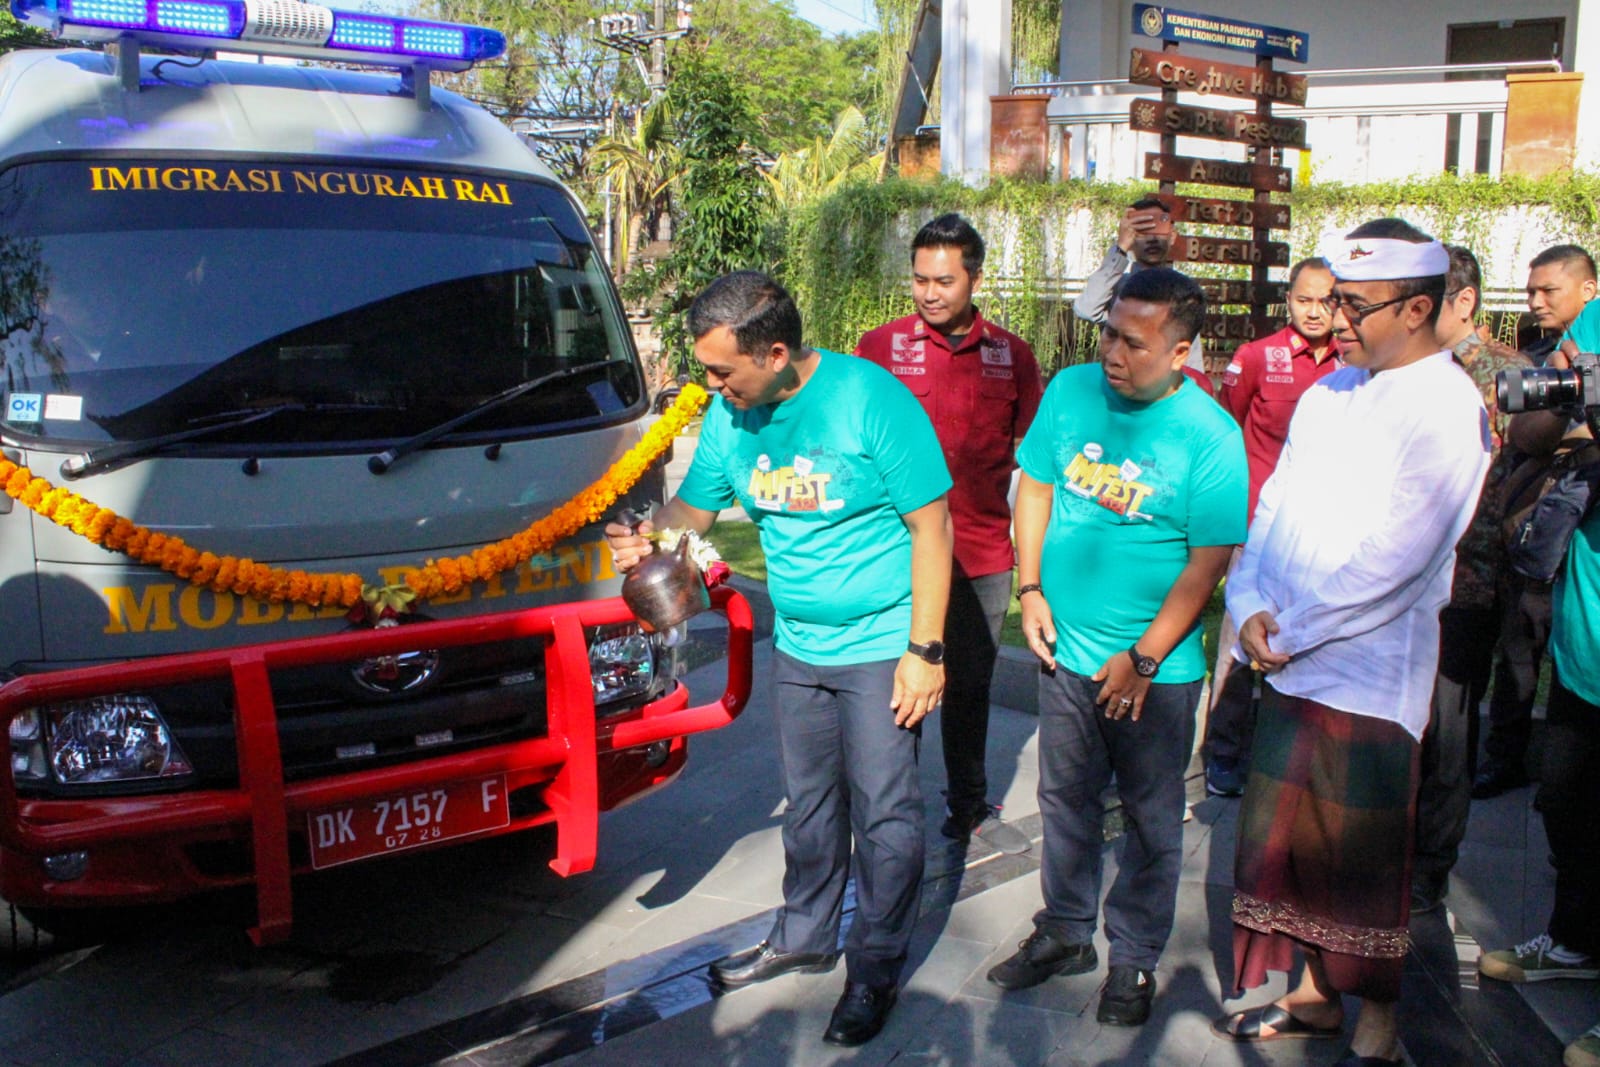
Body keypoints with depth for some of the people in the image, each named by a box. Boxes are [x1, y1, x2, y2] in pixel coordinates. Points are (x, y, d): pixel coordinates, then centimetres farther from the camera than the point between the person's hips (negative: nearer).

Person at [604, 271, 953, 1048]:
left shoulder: (870, 399, -20)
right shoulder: (732, 414, -2)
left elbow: (931, 526, -16)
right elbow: (696, 505, 9)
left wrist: (925, 650, -18)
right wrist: (650, 536, -16)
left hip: (882, 645, -6)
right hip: (798, 647, 6)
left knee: (883, 813, 3)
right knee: (808, 804, 18)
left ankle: (876, 969, 21)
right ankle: (805, 936, 38)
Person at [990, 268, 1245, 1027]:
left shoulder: (1210, 436, -16)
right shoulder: (1070, 390, -3)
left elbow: (1210, 560, -14)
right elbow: (1034, 486, 6)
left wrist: (1143, 659, -15)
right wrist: (1031, 589, -3)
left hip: (1156, 670, -3)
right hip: (1064, 650, 4)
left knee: (1150, 817, 11)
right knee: (1065, 797, 17)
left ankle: (1135, 958, 28)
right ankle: (1064, 932, 36)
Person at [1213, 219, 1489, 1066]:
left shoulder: (1446, 408, -12)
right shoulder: (1329, 393, 12)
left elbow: (1395, 556, -18)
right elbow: (1277, 505, 12)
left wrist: (1293, 632, -12)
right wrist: (1251, 606, -4)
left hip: (1369, 673, -7)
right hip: (1289, 667, 7)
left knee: (1364, 862, 5)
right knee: (1286, 836, 15)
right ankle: (1314, 996, 34)